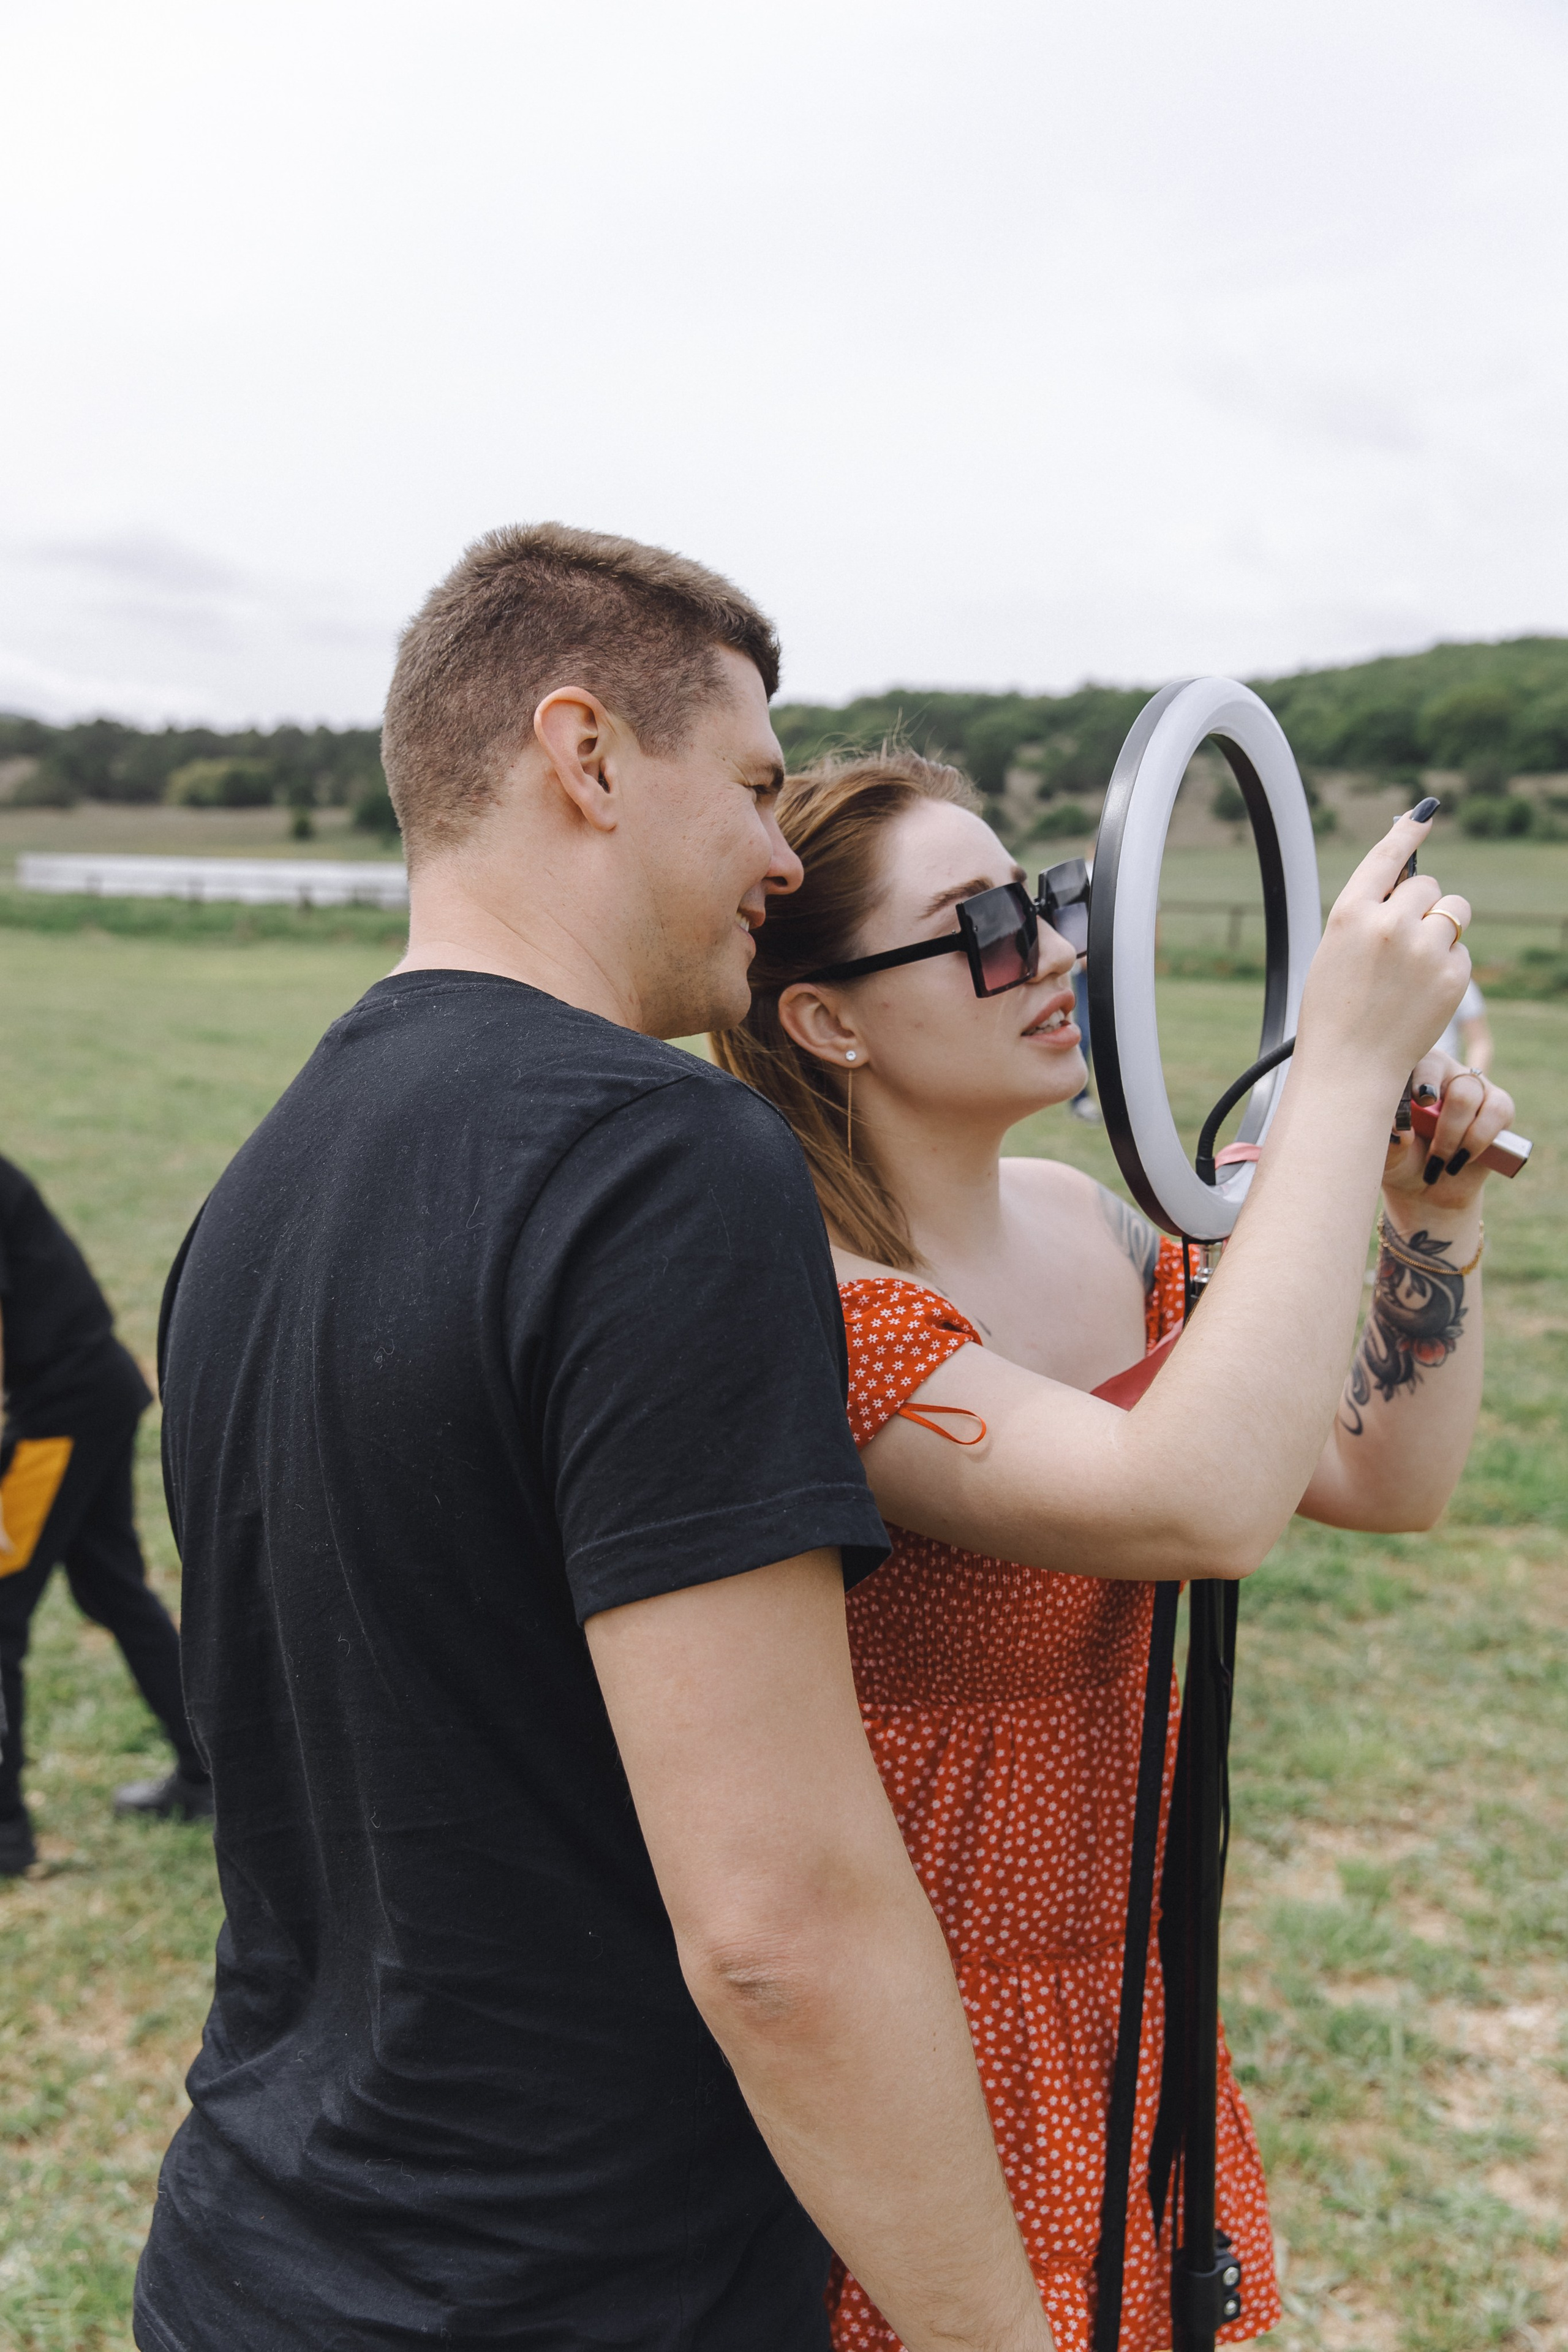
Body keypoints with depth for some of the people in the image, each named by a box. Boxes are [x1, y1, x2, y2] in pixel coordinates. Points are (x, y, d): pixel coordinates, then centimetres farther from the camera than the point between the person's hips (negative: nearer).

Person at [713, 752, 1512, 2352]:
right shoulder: (812, 1313, -26)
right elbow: (1196, 1505, -40)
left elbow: (1389, 1481, 6)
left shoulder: (1083, 1224, 0)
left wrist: (1435, 1220, -8)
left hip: (1116, 1979, 8)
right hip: (916, 2020, -7)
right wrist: (1345, 1068, -35)